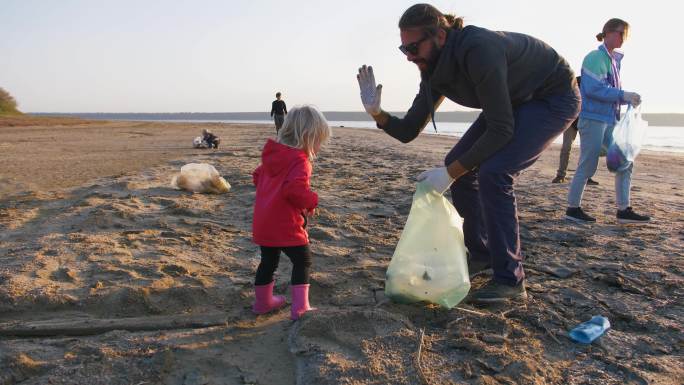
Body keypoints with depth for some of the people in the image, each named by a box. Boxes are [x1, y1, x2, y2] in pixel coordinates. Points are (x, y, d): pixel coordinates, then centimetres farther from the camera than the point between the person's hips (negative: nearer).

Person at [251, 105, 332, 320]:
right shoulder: (300, 161, -18)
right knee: (303, 261, 6)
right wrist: (311, 201, -13)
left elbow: (258, 177, 21)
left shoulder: (272, 155, 9)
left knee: (268, 261, 21)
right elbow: (295, 189, -30)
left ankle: (262, 302, 35)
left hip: (262, 224, 8)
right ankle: (300, 308, 5)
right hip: (286, 226, -8)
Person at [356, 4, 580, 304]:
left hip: (554, 97, -8)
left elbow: (501, 131, -33)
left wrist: (450, 173, -32)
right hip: (514, 99, 9)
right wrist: (377, 113, -23)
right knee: (459, 163, 2)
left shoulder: (478, 50, -34)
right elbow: (408, 131, -5)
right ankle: (480, 253, 17)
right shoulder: (435, 69, -8)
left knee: (492, 172, -25)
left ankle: (509, 281, -14)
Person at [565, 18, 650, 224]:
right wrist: (623, 94, -19)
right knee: (587, 166, -5)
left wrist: (629, 99, 3)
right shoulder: (595, 57, -8)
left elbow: (612, 92, 19)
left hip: (610, 120, 9)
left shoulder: (615, 60, 18)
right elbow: (593, 89, -19)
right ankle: (572, 208, 7)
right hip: (593, 118, -9)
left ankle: (623, 210, 9)